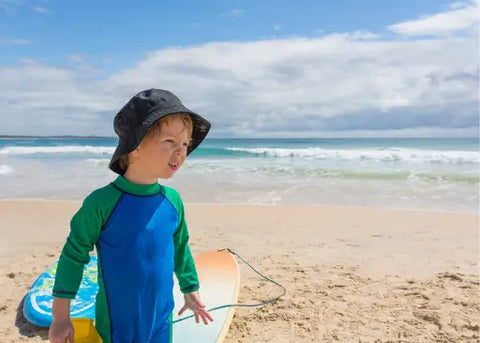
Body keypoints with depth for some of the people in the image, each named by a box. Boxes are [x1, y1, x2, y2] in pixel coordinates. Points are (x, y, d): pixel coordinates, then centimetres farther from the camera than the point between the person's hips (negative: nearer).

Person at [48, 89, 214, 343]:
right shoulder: (102, 201, -19)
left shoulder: (172, 200, -5)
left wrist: (190, 291, 18)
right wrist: (61, 317, -6)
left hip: (161, 318, 4)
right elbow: (74, 255, -10)